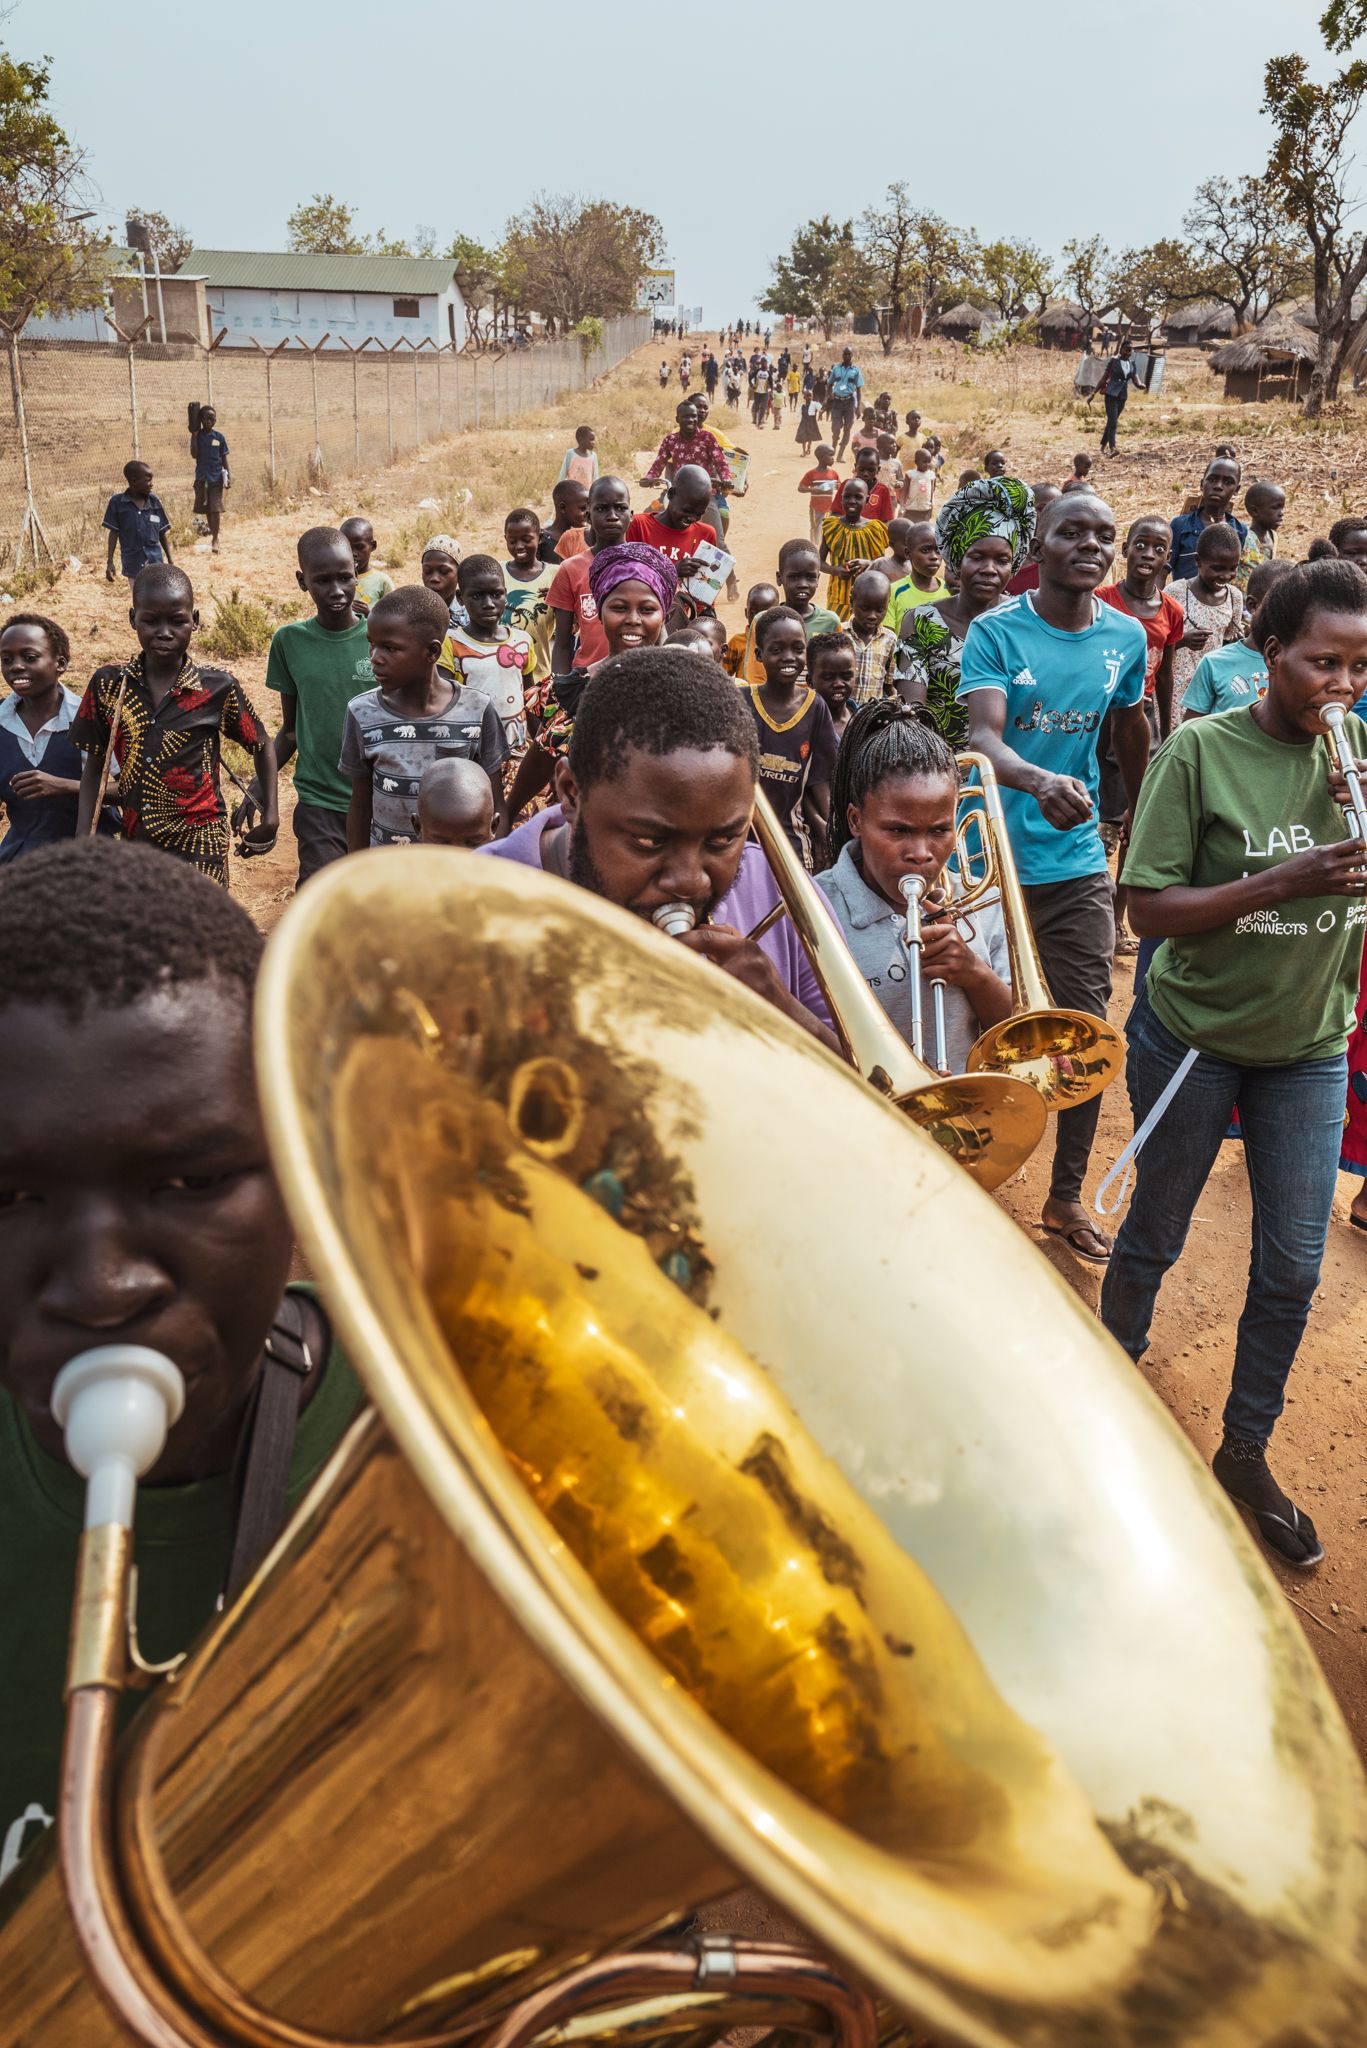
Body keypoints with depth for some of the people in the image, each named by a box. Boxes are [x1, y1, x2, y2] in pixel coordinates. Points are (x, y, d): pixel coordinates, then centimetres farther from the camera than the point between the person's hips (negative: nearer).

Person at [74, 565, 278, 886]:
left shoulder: (219, 688, -7)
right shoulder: (108, 684, -1)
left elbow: (262, 747, 8)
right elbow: (94, 764, 7)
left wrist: (270, 817, 4)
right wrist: (82, 836, 0)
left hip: (198, 840, -3)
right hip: (135, 839, 3)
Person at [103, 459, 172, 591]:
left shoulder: (154, 501, -2)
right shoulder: (117, 502, -8)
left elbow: (162, 534, 5)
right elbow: (114, 533, -3)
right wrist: (109, 562, -8)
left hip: (155, 563, 1)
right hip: (133, 564, -1)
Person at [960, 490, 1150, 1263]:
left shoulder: (1128, 637, 3)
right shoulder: (995, 633, -10)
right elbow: (982, 736, -25)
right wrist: (1042, 781, -44)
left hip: (1081, 860, 3)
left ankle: (1067, 1197, 19)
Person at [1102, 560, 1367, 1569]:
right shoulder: (1203, 750, -15)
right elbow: (1150, 907, -18)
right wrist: (1279, 883, -28)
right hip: (1194, 1034, -3)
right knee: (1156, 1236, 14)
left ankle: (1246, 1451, 27)